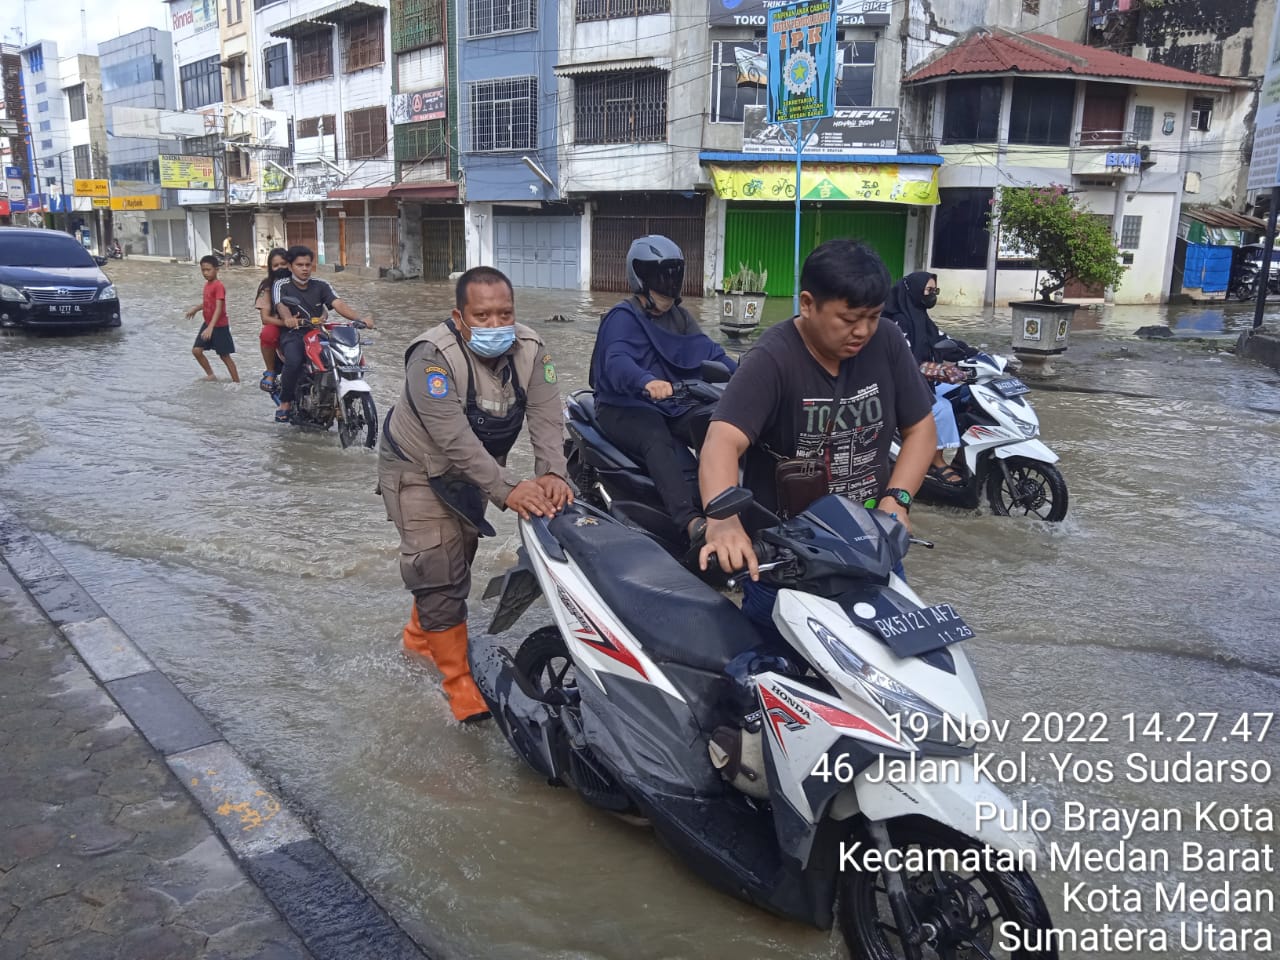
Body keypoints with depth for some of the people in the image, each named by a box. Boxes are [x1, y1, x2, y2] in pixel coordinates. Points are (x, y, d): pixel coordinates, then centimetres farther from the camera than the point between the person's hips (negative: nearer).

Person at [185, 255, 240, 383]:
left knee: (224, 355, -1)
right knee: (196, 350, 5)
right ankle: (210, 375, 20)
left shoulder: (218, 286, -20)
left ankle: (237, 382, 9)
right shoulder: (207, 284, 7)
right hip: (208, 323, 8)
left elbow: (219, 309, -28)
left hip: (220, 326, -8)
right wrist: (195, 308, 15)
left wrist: (210, 328, -35)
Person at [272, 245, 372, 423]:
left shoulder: (321, 286, 12)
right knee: (294, 362, -36)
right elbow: (281, 306, -16)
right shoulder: (281, 285, 4)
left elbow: (338, 304, -4)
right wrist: (288, 318, -42)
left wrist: (360, 318, -24)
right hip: (293, 335, -3)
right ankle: (285, 402, -12)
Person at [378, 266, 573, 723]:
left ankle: (419, 633, 47)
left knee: (457, 556, 21)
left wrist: (552, 472, -44)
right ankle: (459, 681, -1)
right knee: (438, 569, -12)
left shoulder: (529, 350, -16)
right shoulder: (433, 356, -31)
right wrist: (507, 488, -48)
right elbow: (454, 437, -39)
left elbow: (546, 417, -25)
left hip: (474, 469, 6)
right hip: (419, 467, -6)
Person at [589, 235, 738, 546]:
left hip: (674, 404, 7)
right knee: (659, 443, -37)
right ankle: (691, 522, -54)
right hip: (627, 407, -6)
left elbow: (709, 352, 6)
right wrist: (646, 381, -50)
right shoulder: (622, 318, -8)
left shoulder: (680, 317, 16)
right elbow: (617, 360, -27)